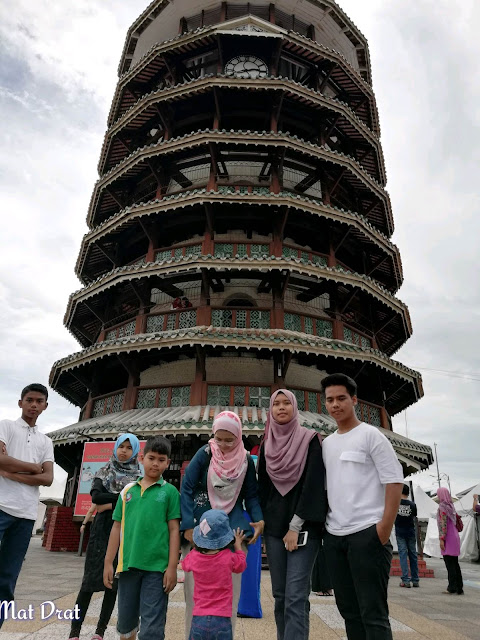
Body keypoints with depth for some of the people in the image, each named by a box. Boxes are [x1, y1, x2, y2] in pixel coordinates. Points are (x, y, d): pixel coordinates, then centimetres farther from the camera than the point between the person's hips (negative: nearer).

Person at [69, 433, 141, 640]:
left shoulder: (140, 477, 4)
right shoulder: (104, 472, 7)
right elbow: (96, 496, -9)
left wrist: (111, 504, -13)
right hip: (102, 530, 0)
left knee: (114, 581, 6)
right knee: (91, 579, -1)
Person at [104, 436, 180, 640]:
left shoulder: (170, 491, -2)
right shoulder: (128, 490, 7)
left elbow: (174, 530, -3)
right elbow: (117, 527, 10)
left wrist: (172, 567, -8)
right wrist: (108, 562, 8)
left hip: (157, 567, -4)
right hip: (128, 564, 4)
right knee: (125, 621, 19)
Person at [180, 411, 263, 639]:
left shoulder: (246, 460, -2)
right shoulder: (204, 454, -10)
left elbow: (251, 495, 5)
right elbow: (187, 489, -9)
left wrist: (259, 520, -12)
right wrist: (188, 526, -16)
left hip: (232, 529, 2)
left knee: (230, 588, 7)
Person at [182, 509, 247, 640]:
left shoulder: (193, 557, -8)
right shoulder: (228, 558, -12)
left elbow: (184, 564, 17)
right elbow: (241, 565, 11)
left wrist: (196, 547, 24)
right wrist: (238, 545, 22)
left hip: (198, 619, 2)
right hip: (222, 619, -1)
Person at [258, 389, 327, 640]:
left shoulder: (310, 439, -3)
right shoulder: (266, 445, 9)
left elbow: (313, 482, -10)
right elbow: (262, 486, 13)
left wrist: (296, 526, -14)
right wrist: (261, 523, 7)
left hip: (303, 525, -4)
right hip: (274, 526, 4)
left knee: (296, 597, -9)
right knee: (280, 596, 10)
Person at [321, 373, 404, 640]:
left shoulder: (370, 435, -6)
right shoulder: (327, 443, 12)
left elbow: (394, 481, -10)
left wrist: (385, 527, -16)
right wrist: (323, 520, 12)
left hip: (367, 533, -6)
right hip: (334, 536, 7)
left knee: (373, 613, -2)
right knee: (349, 609, 15)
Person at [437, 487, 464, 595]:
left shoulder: (442, 507, -12)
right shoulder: (451, 506, 12)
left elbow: (443, 524, -18)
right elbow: (456, 523, 17)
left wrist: (442, 539, -17)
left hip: (448, 538, -8)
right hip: (455, 537, 8)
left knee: (449, 562, -4)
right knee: (455, 563, 12)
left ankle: (452, 587, -3)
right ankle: (459, 588, 16)